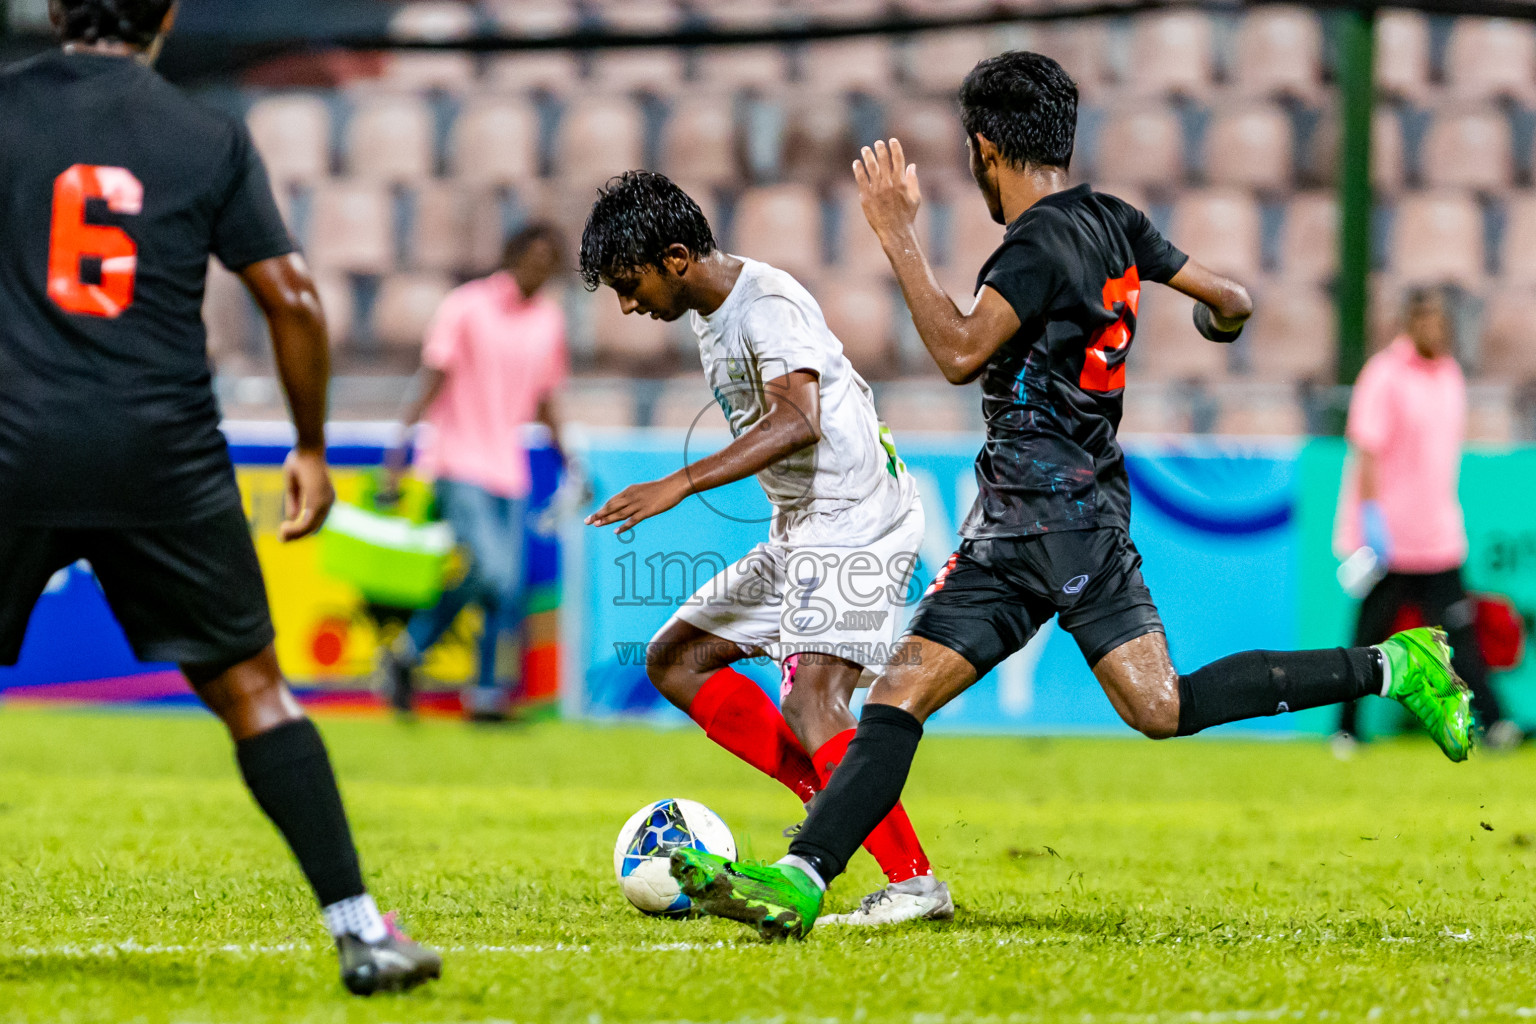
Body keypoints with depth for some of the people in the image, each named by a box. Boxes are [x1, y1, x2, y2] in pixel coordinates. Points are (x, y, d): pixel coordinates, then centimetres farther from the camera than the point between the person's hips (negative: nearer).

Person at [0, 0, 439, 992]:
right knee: (251, 687, 7)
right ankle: (359, 925, 2)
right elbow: (294, 299, 4)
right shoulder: (212, 139, 5)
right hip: (166, 455, 1)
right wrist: (311, 448, 15)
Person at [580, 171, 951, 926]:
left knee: (810, 704, -23)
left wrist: (679, 485, -39)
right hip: (798, 533, 10)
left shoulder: (769, 305, -19)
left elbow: (798, 422, -35)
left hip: (856, 525, -10)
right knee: (675, 660, 9)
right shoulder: (709, 314, 11)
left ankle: (913, 883, -20)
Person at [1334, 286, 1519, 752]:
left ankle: (1490, 720, -14)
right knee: (1371, 635, 3)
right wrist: (1372, 519, -22)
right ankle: (1347, 728, 14)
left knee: (1459, 630, -5)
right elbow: (1367, 452, -15)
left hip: (1439, 536, 6)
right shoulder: (1383, 376, -10)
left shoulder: (1449, 374, 12)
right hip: (1389, 539, -5)